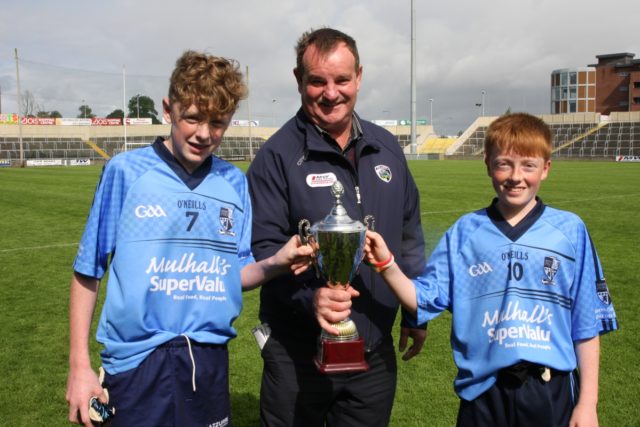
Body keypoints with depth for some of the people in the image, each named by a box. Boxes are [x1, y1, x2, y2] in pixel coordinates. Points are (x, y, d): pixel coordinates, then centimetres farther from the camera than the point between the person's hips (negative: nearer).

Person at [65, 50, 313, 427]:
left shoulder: (235, 182, 2)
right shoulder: (127, 171, -6)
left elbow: (235, 273, 6)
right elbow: (88, 271, -1)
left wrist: (276, 263, -14)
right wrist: (79, 365, -2)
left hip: (210, 358, 3)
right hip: (139, 358, -3)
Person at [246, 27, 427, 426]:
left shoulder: (387, 148, 5)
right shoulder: (277, 156, -12)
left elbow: (410, 235, 12)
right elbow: (265, 248, -15)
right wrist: (309, 297, -32)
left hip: (375, 350, 5)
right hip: (298, 354, -4)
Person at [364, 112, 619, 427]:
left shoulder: (570, 230, -3)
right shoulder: (464, 232, 0)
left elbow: (587, 324, 0)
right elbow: (424, 300, -4)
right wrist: (386, 264, -20)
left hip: (551, 393, 0)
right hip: (483, 392, 1)